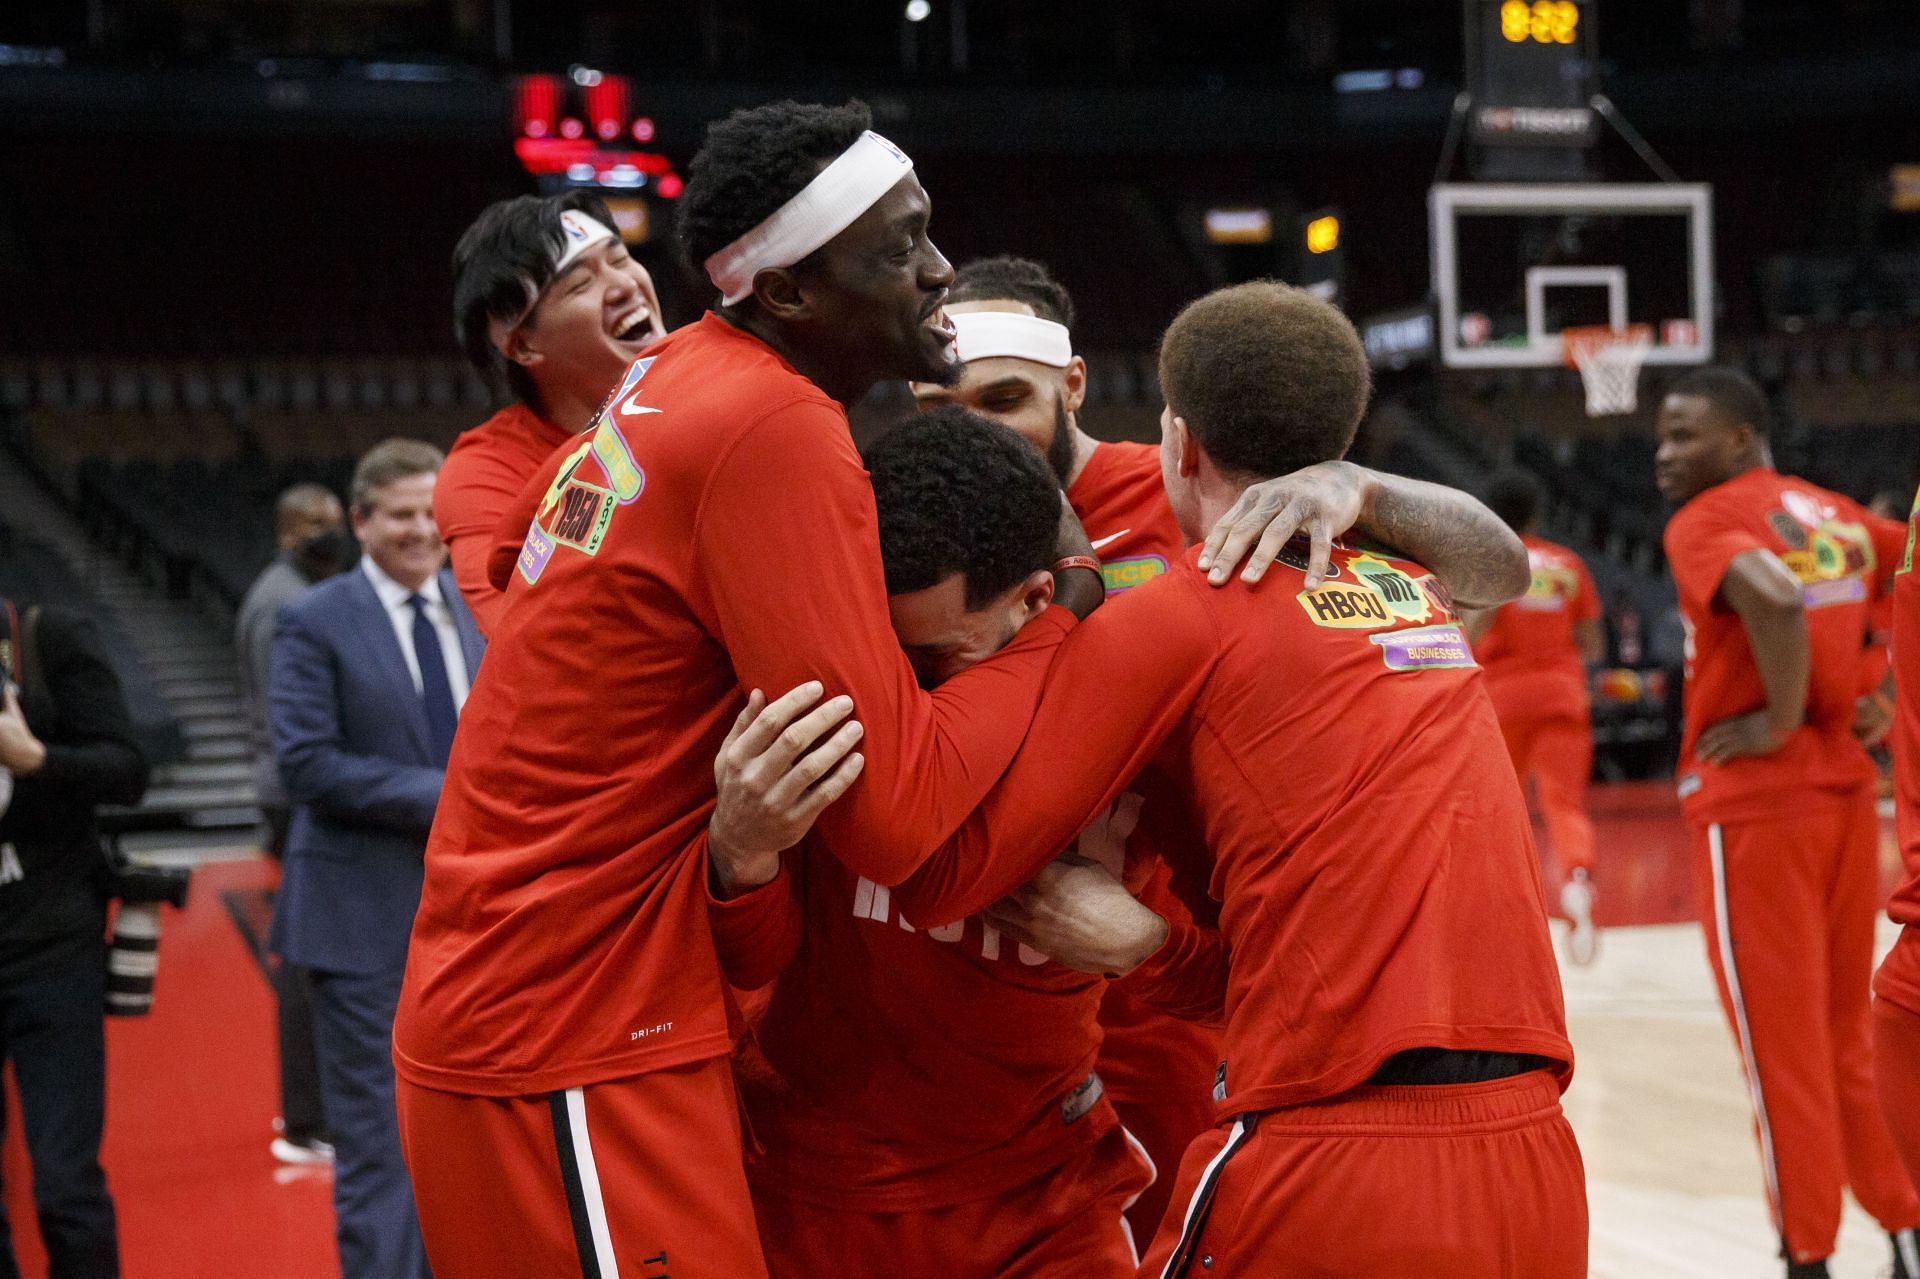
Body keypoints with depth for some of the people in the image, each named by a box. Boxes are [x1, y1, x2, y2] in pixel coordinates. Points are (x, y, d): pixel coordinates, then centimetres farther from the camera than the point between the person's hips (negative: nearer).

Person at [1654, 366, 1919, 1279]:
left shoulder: (1705, 521, -10)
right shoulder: (1838, 516, 13)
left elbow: (1771, 598, -30)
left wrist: (1782, 721, -19)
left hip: (1754, 800, -7)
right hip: (1844, 788, 7)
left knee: (1779, 1043, 1)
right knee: (1843, 1033, 18)